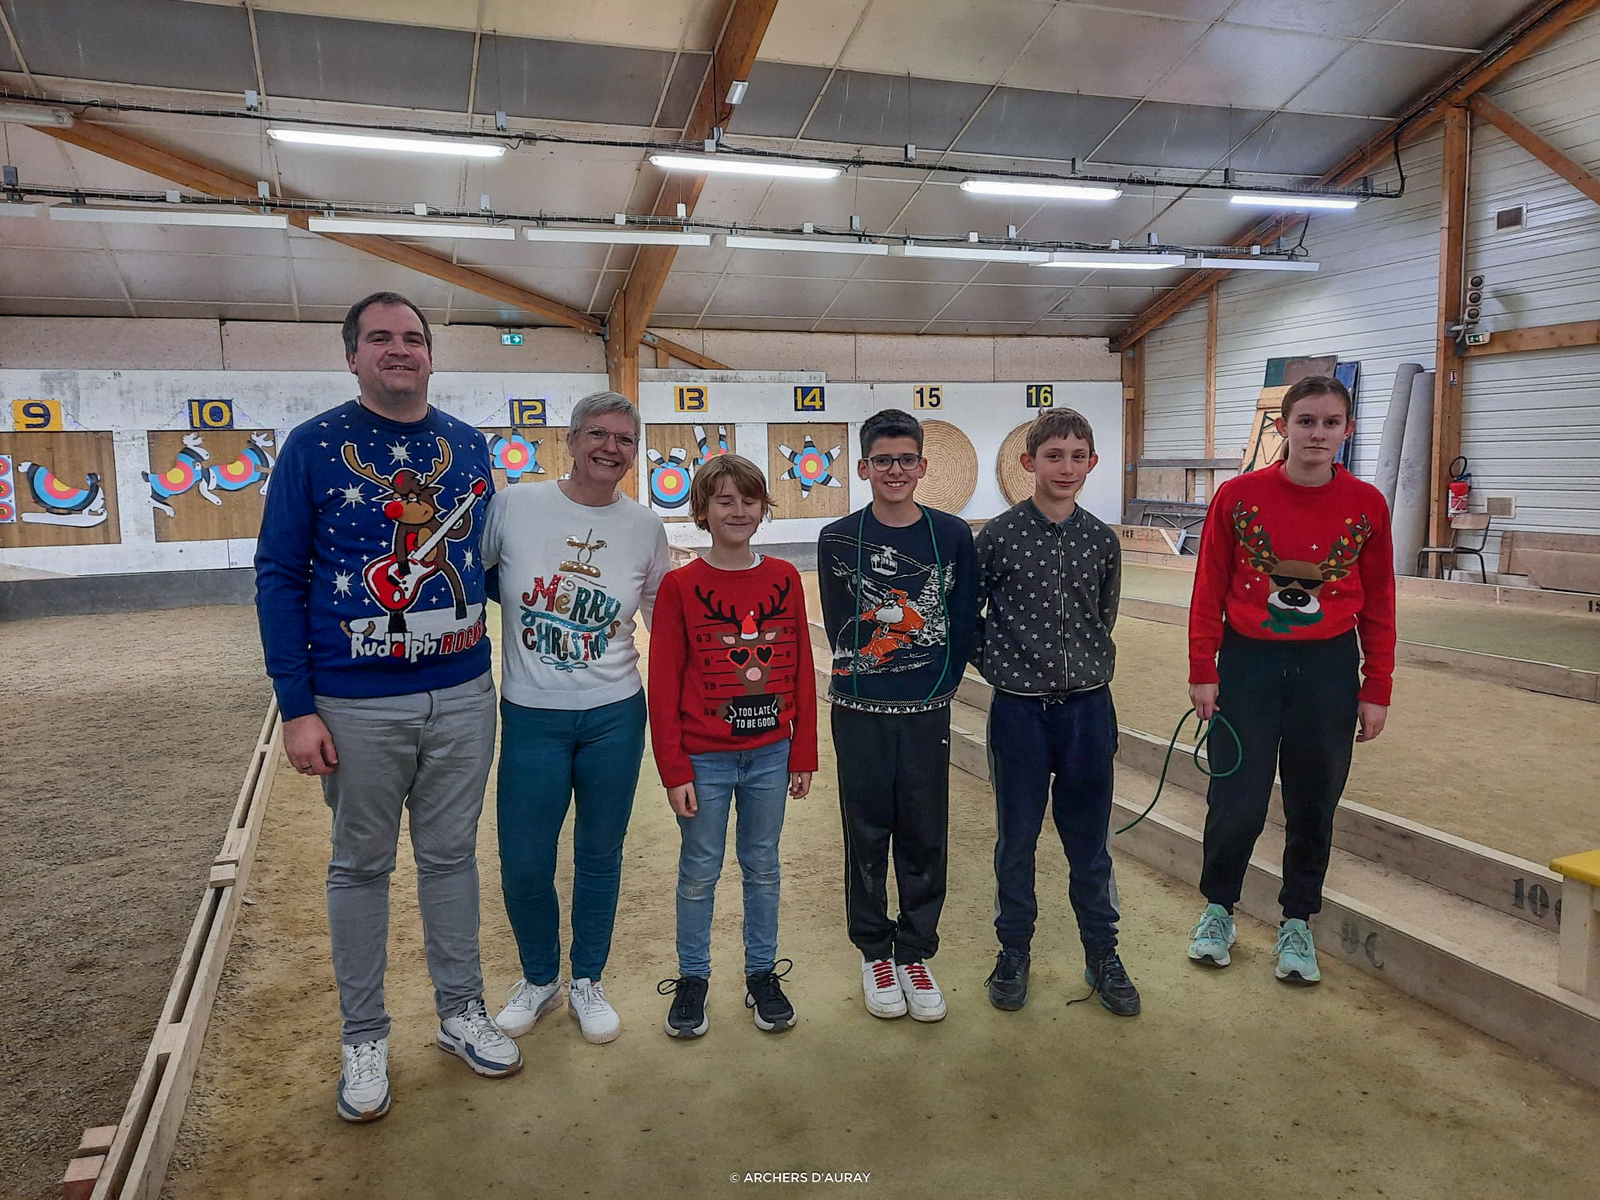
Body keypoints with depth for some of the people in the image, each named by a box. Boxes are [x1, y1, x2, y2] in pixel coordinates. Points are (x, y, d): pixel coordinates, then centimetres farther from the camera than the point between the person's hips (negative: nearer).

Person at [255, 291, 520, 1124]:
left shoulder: (468, 446, 5)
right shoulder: (314, 446, -5)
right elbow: (279, 578, -5)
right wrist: (296, 708, -10)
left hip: (462, 697, 3)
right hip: (355, 706, -3)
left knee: (451, 856, 15)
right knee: (361, 867, 11)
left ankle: (461, 1013, 32)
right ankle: (363, 1039, 28)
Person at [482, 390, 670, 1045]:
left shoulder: (645, 527, 0)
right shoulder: (513, 505, -7)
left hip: (615, 718, 1)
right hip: (531, 718, -1)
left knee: (600, 857, 13)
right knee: (523, 865, 4)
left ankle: (587, 982, 35)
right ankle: (539, 978, 33)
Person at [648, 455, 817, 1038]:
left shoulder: (784, 579, 0)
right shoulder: (681, 585, -8)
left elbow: (801, 670, 4)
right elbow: (663, 683, -7)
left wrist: (803, 754, 3)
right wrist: (674, 770, -9)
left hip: (770, 756, 2)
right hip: (705, 760, -2)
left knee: (763, 867, 15)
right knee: (699, 873, 11)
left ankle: (762, 974, 31)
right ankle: (692, 977, 29)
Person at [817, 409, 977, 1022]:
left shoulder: (951, 534, 0)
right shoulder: (838, 539, -1)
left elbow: (963, 622, 2)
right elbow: (838, 626, 4)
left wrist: (940, 684, -2)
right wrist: (864, 674, 0)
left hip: (927, 711, 1)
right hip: (860, 712, 0)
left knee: (924, 834, 8)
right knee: (867, 832, 9)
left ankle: (915, 952, 26)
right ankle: (874, 951, 27)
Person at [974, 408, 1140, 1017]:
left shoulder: (1102, 541, 2)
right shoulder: (999, 535, -6)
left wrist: (1088, 666, 11)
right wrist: (1000, 664, -2)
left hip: (1088, 708, 2)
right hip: (1020, 710, -2)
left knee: (1090, 840, 12)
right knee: (1016, 838, 10)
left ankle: (1102, 955, 29)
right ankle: (1014, 951, 29)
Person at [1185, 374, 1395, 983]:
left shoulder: (1366, 505, -2)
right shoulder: (1238, 496, -6)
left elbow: (1378, 605, 4)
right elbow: (1209, 590, -1)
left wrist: (1376, 691, 4)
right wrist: (1202, 672, -3)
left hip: (1328, 668, 2)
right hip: (1248, 662, -1)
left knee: (1313, 803, 10)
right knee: (1237, 801, 1)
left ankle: (1297, 921, 31)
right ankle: (1218, 908, 27)